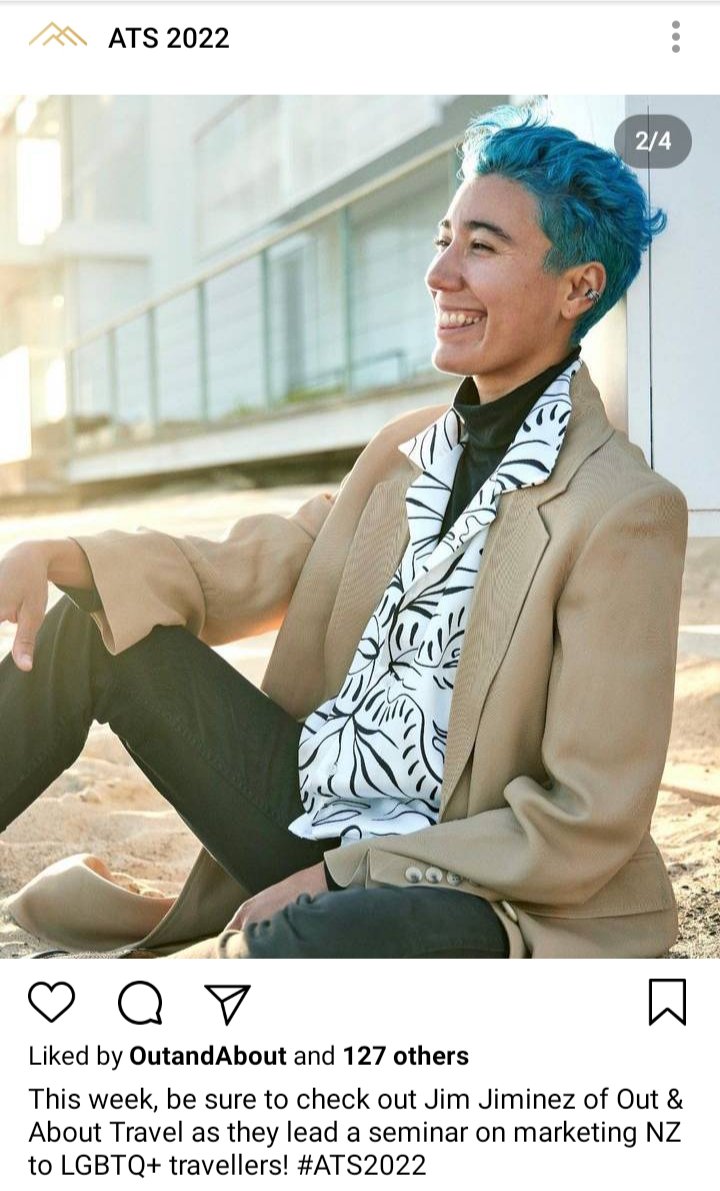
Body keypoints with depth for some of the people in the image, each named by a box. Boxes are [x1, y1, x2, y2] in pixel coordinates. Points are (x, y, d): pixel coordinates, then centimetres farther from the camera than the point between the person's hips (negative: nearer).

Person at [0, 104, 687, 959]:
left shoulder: (625, 511, -16)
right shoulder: (407, 449, 9)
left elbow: (588, 823, -17)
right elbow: (255, 570, 7)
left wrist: (335, 879, -17)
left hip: (469, 894, -7)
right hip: (311, 819, 7)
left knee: (305, 942, -41)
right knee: (95, 619, 2)